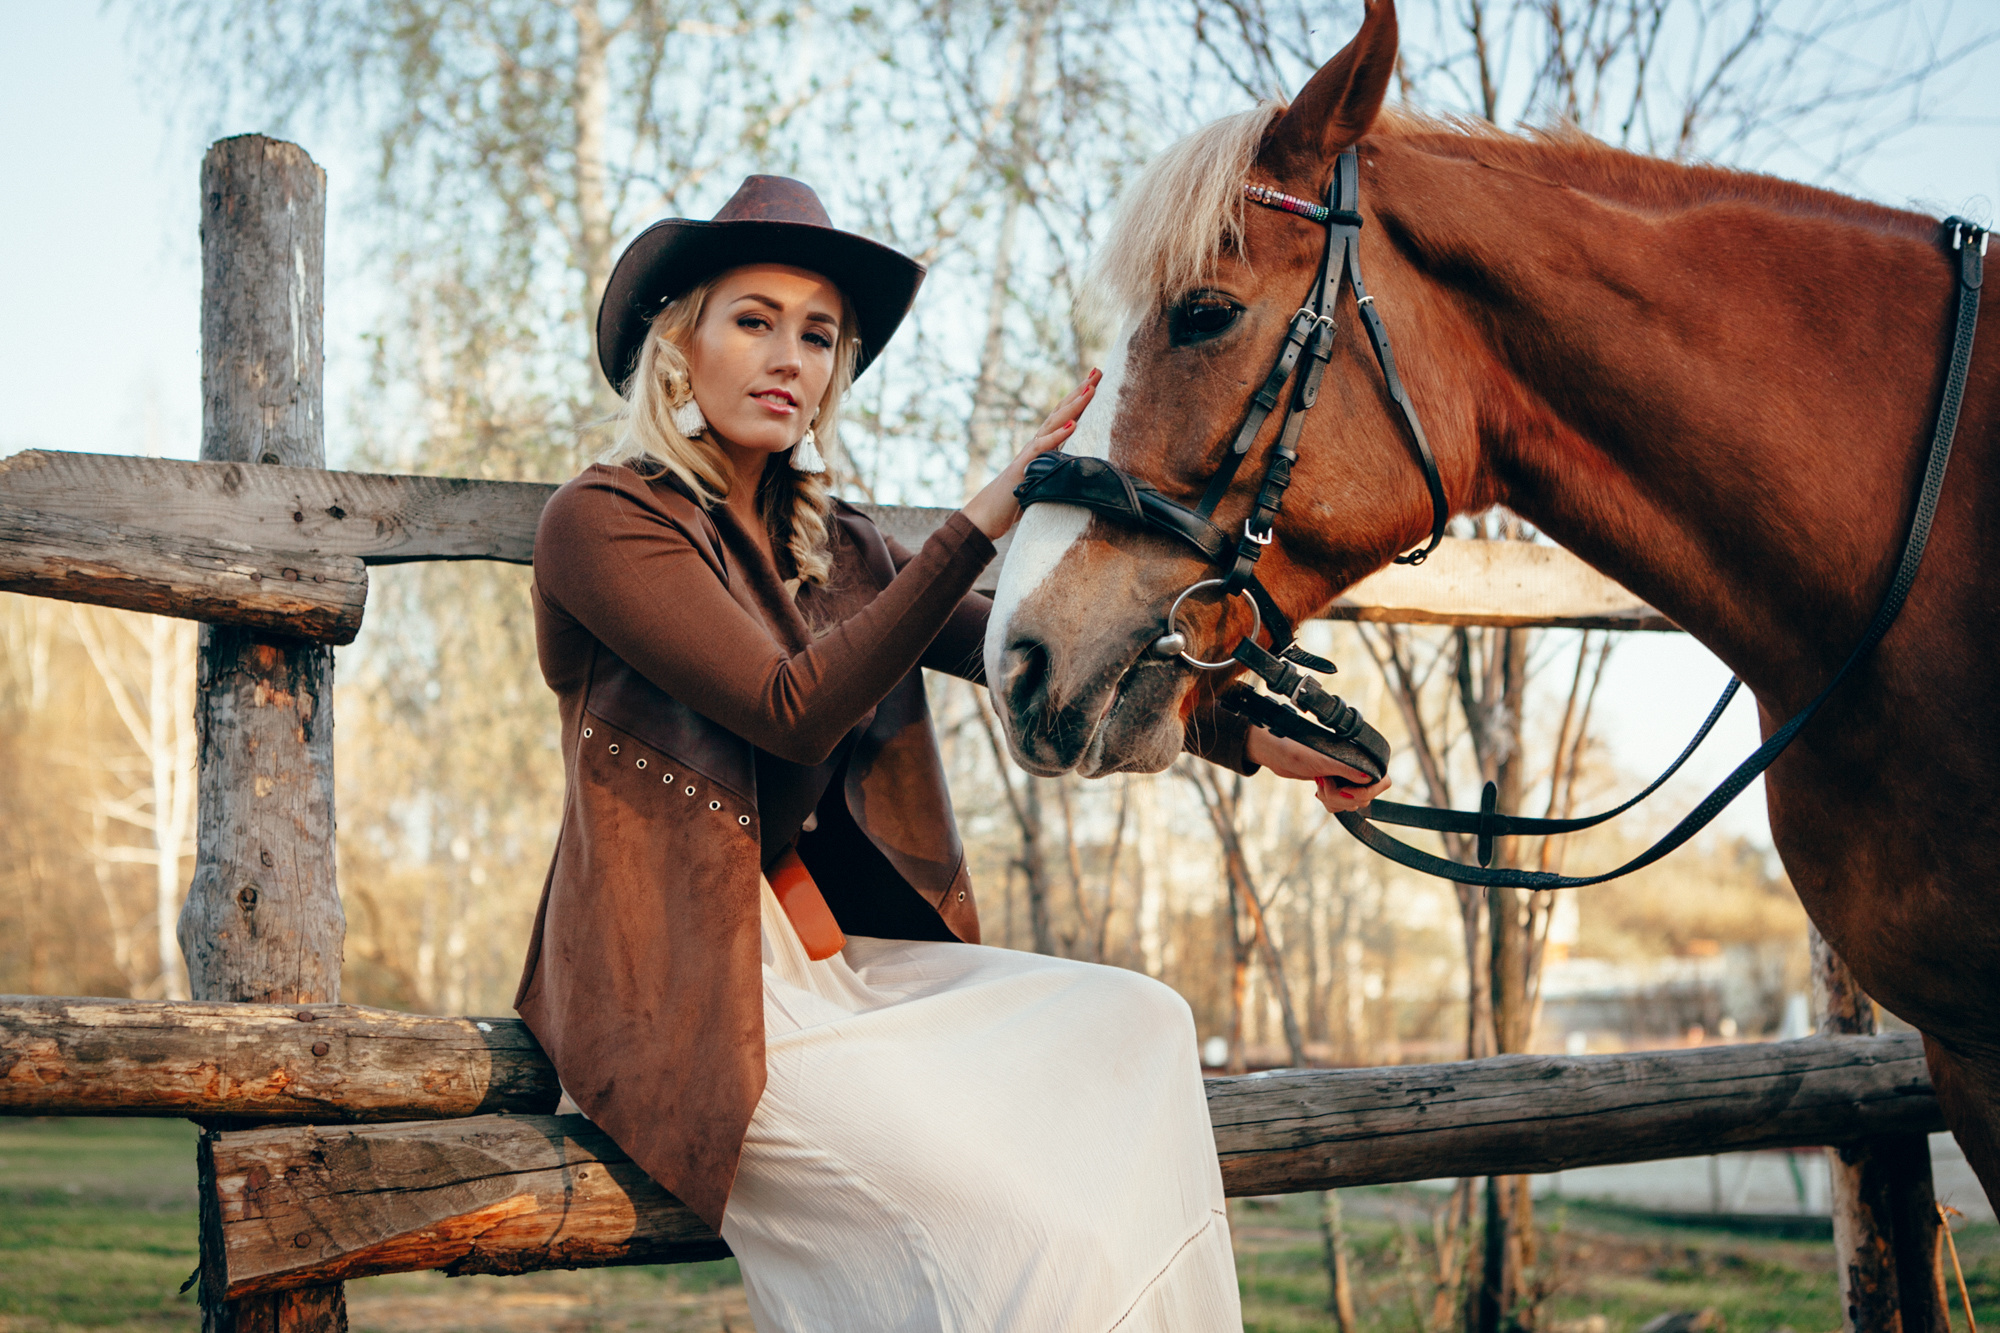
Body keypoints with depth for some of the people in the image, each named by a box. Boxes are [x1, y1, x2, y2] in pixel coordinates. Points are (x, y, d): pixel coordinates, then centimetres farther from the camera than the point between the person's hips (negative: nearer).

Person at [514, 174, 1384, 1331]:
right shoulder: (605, 521, -6)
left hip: (835, 956, 7)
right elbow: (794, 710, -18)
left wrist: (1245, 732, -11)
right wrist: (980, 524, -22)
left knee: (1134, 1023, -12)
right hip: (686, 990, -7)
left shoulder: (841, 549, 16)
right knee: (1008, 1207, -23)